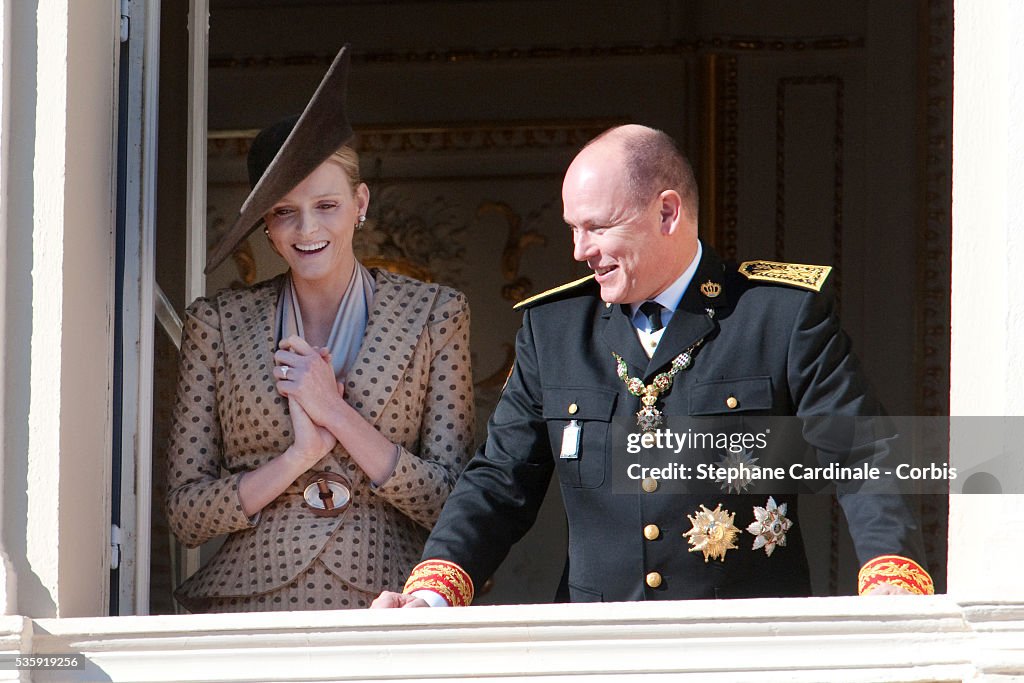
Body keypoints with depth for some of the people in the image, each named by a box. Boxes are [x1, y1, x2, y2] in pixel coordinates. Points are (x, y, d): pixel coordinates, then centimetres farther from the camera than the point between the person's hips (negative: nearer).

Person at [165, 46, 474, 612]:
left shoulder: (433, 315, 8)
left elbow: (450, 502, 1)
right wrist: (299, 456, -9)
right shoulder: (217, 324, 9)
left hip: (382, 603, 0)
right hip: (251, 604, 0)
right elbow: (185, 513, 5)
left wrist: (336, 414, -8)